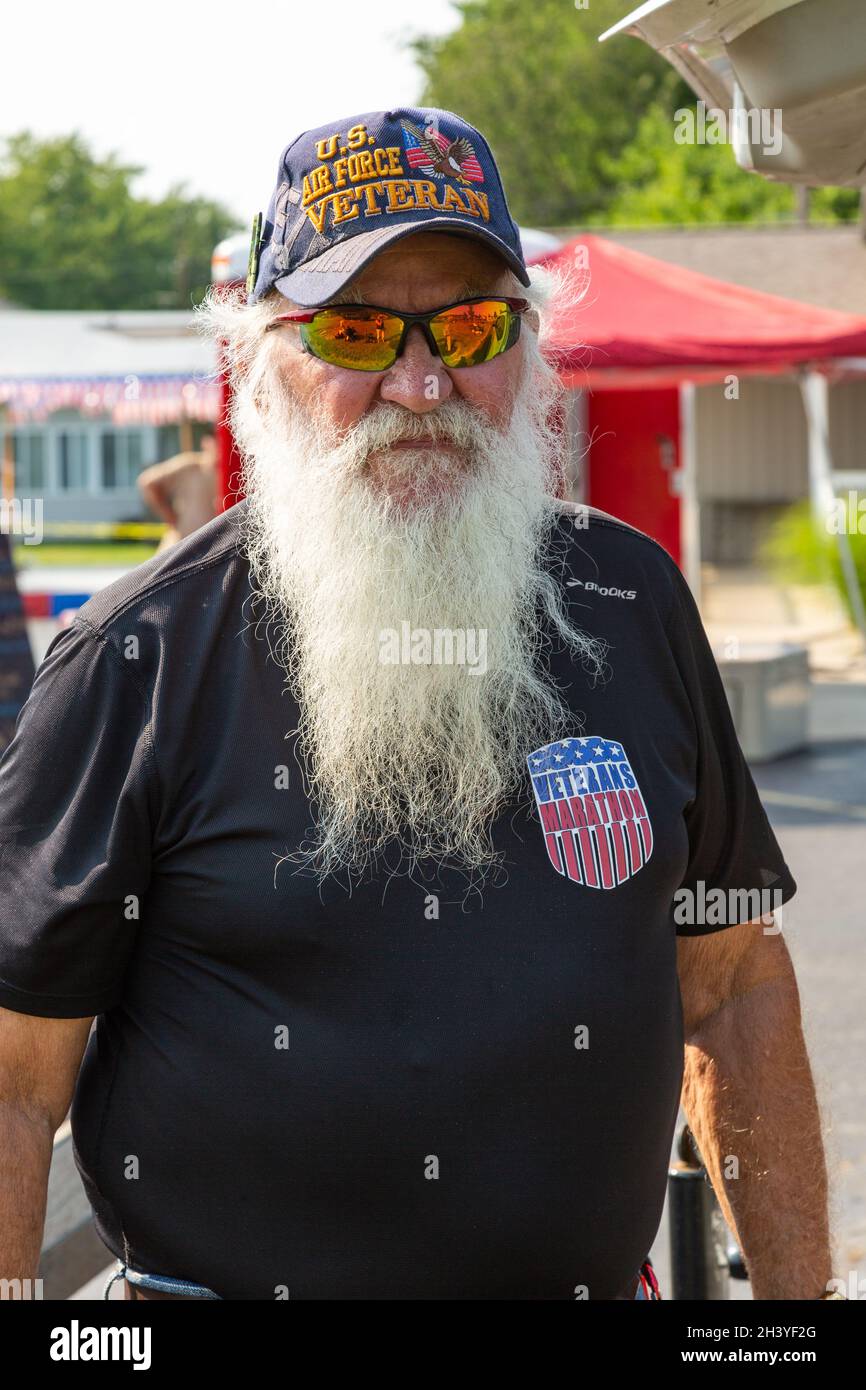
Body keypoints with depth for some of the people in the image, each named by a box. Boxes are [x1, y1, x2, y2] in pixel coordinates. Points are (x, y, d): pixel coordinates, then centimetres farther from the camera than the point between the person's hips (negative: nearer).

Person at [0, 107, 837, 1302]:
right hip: (235, 1276, -3)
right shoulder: (142, 660, -11)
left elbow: (733, 983, 7)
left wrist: (799, 1296, 5)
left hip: (599, 1279, 4)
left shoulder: (629, 599, 1)